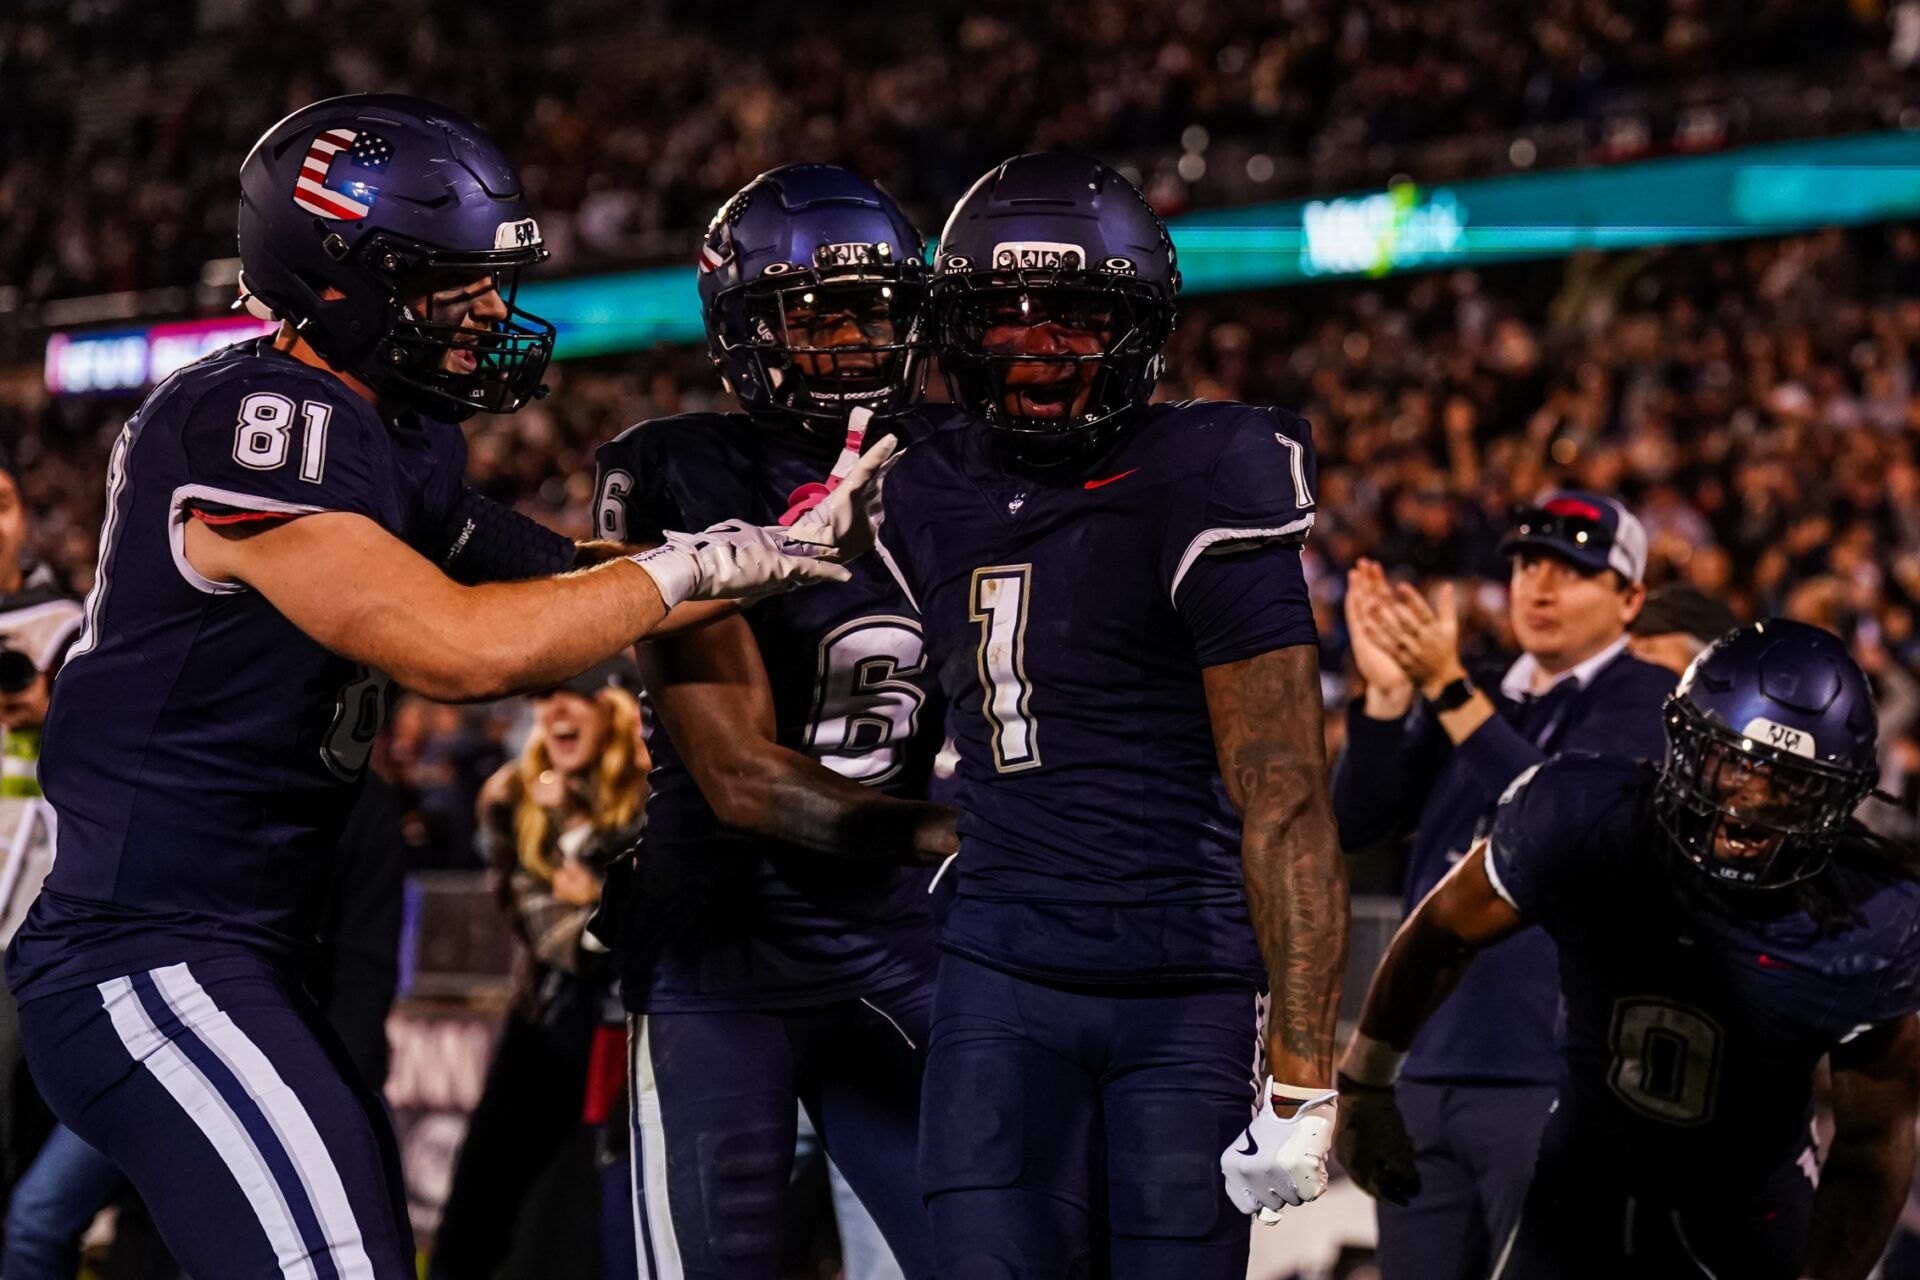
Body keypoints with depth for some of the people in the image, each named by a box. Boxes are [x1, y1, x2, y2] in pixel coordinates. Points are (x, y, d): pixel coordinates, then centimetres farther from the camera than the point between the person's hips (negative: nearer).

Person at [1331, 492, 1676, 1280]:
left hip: (1552, 1083, -7)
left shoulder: (1648, 704, -1)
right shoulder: (1478, 704, 19)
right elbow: (1356, 821, 8)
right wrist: (1388, 689, -8)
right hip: (1427, 1073, 7)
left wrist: (1446, 688, -22)